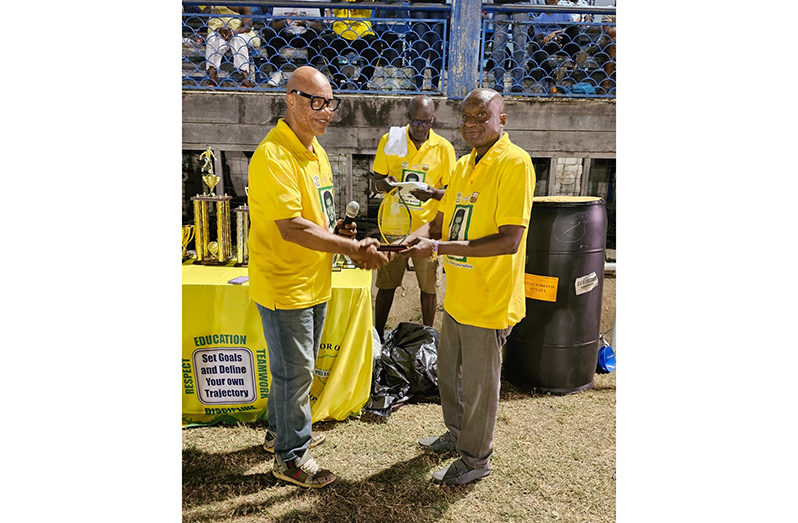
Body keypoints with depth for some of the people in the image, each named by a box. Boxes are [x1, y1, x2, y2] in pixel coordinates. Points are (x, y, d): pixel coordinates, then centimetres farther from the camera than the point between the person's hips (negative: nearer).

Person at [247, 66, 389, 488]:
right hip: (284, 286, -9)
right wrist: (353, 248, -24)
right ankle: (291, 457, 23)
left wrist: (336, 231, 1)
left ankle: (281, 430, 43)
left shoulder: (315, 150, 11)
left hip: (313, 282, 9)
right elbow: (291, 227, -27)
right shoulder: (273, 156, -21)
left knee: (297, 366, 22)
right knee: (294, 371, 4)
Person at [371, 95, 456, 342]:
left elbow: (450, 190, 4)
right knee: (386, 283, 8)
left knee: (429, 285, 7)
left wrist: (433, 193, -18)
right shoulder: (389, 140, 2)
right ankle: (377, 336, 24)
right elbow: (377, 181, 8)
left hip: (427, 226, 0)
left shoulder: (444, 147, 0)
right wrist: (386, 183, -16)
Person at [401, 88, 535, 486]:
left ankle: (475, 459, 30)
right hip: (457, 295, 8)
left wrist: (440, 248, -27)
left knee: (478, 383, 8)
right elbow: (443, 217, 17)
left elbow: (510, 240, -25)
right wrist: (422, 235, -6)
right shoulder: (464, 165, 11)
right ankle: (458, 435, 45)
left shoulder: (514, 163, -17)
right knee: (448, 371, 23)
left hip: (488, 300, -8)